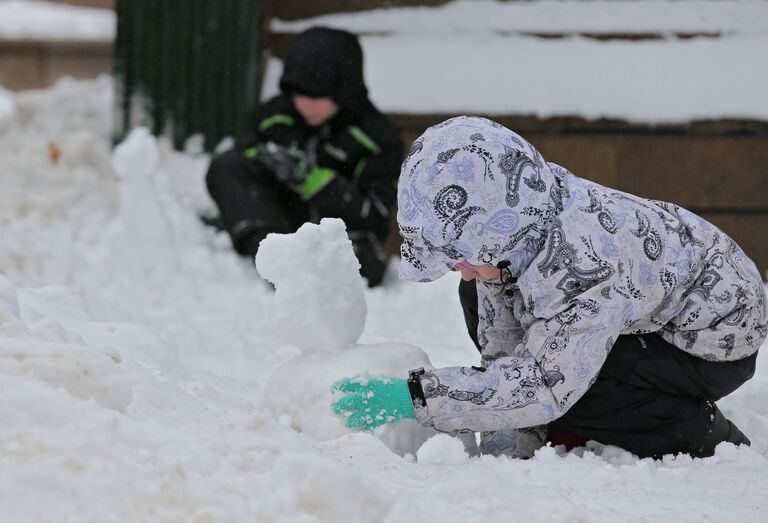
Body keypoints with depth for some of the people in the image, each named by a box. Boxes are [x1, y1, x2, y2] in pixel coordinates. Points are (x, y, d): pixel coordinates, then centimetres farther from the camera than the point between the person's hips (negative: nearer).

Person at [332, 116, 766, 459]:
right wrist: (512, 439, -17)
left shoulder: (585, 261, -39)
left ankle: (698, 437, -8)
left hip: (714, 345, -9)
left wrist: (417, 396, -40)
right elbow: (506, 351, -3)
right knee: (481, 298, -3)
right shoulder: (514, 230, -13)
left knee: (556, 376, -29)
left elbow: (545, 385, -40)